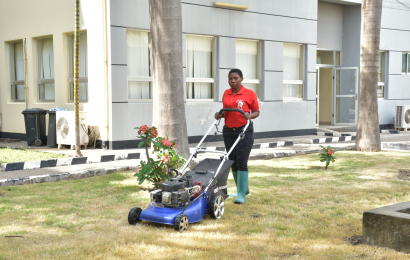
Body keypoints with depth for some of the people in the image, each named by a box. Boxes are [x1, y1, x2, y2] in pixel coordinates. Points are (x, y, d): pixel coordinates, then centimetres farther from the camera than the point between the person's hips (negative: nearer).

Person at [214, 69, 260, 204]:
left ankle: (241, 194, -9)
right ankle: (243, 188, 27)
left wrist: (249, 116, -20)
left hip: (244, 131, -5)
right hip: (228, 131, 5)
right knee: (233, 162, 9)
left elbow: (256, 112, 0)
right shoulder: (226, 94, 9)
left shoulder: (249, 94, -4)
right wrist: (219, 115, 0)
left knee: (241, 162, -11)